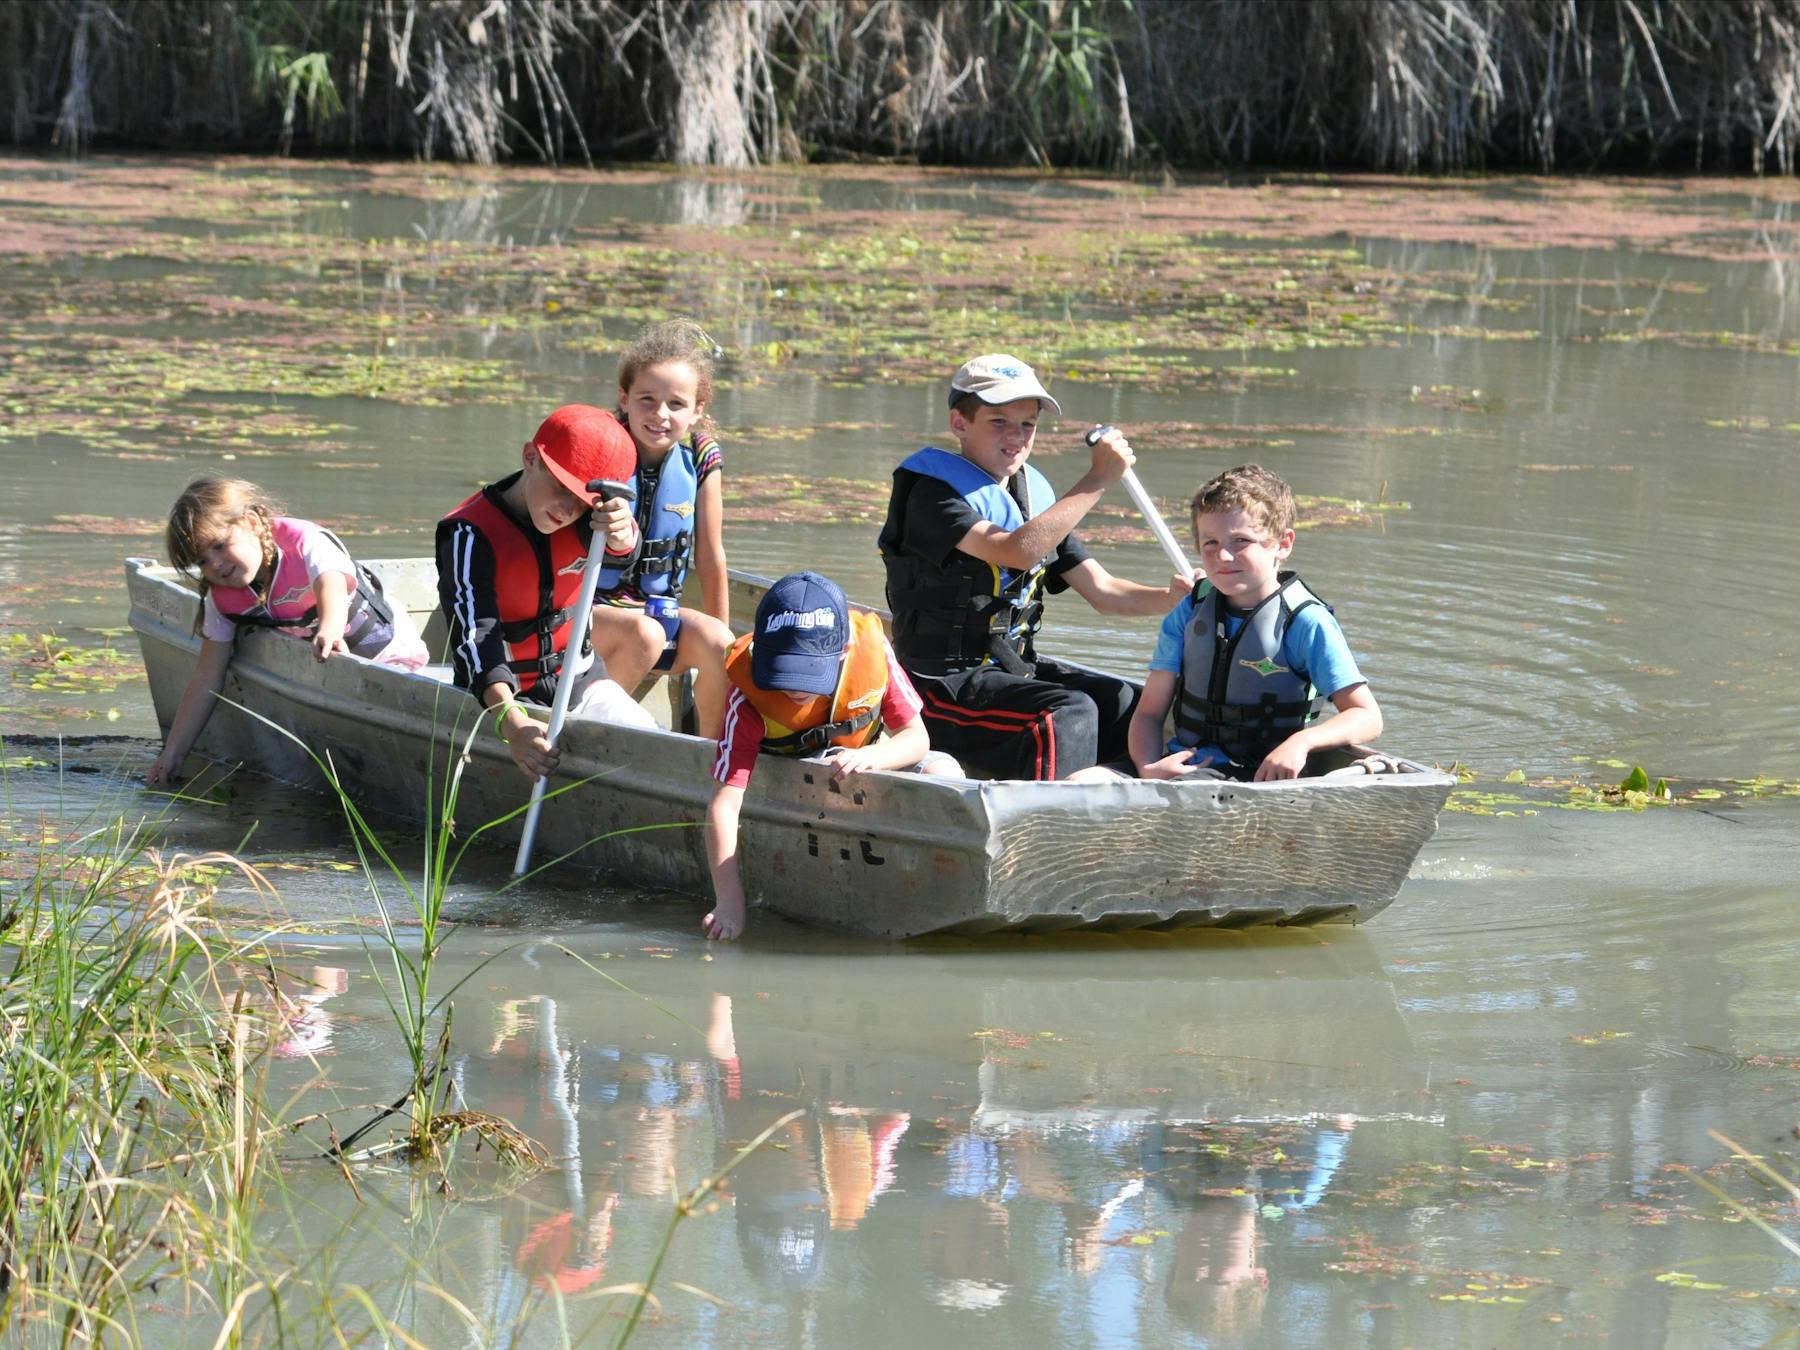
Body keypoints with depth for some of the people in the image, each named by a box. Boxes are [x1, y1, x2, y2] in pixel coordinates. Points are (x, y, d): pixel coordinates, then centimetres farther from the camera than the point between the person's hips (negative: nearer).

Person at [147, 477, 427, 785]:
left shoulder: (306, 543, -28)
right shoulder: (221, 598, -12)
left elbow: (332, 585, -50)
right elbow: (206, 677, -8)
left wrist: (330, 630, -73)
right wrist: (173, 753, -12)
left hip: (387, 651, -6)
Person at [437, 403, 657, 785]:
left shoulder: (583, 516, -5)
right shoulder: (471, 534, -19)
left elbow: (619, 551, -29)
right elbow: (475, 633, -30)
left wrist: (620, 534, -57)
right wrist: (510, 720, -46)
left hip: (580, 679, 5)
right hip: (507, 693, -5)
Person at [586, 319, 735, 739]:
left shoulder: (700, 459, -4)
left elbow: (710, 559, 5)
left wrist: (716, 636, 10)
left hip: (661, 607, 4)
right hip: (591, 609, -4)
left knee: (719, 645, -24)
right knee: (644, 634, -33)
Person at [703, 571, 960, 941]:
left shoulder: (871, 650, -27)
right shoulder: (748, 696, -32)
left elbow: (916, 739, -18)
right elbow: (724, 805, -37)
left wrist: (869, 756, -42)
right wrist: (728, 904, -45)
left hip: (864, 768, 2)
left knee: (943, 772, -25)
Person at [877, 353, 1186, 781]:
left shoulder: (1034, 497, 13)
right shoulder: (930, 495, -13)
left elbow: (1101, 589, 9)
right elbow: (1018, 551, -29)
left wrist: (1171, 598, -11)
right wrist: (1097, 480, -28)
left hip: (1015, 669, 9)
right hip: (946, 684, -9)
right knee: (1069, 713, -29)